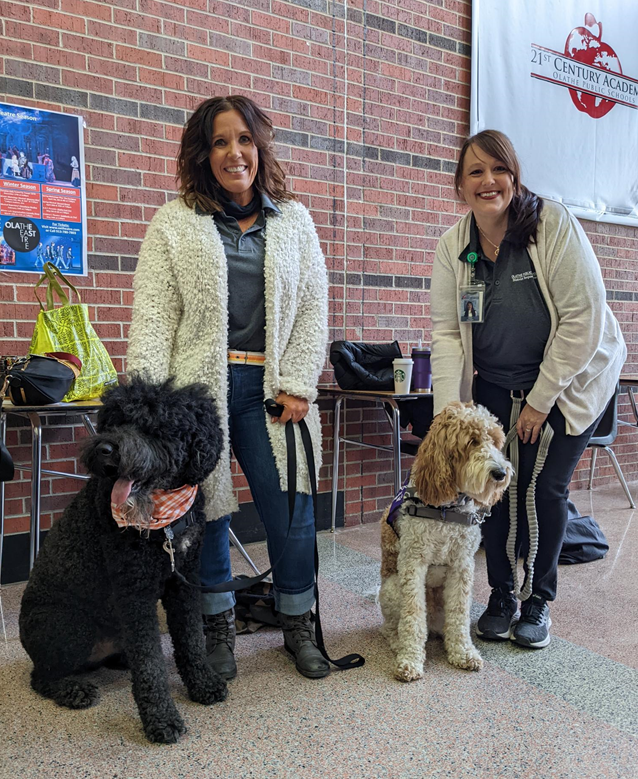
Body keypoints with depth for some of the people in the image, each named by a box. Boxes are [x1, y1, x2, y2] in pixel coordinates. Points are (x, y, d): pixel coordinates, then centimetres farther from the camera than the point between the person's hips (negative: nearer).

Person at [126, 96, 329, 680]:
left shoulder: (294, 220, 14)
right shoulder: (174, 224, 6)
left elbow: (314, 307, 9)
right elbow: (154, 316, -2)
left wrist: (297, 383, -3)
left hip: (271, 387, 2)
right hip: (200, 385, -1)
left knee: (291, 508, -1)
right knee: (203, 506, 5)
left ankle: (299, 623, 22)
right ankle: (218, 626, 27)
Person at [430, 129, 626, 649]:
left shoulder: (554, 225, -17)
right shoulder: (453, 246, -5)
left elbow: (584, 318, -18)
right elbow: (446, 331, -7)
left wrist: (540, 400, -15)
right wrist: (448, 409, -17)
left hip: (568, 381, -3)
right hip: (495, 386, 3)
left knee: (545, 488, -5)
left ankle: (540, 601, 17)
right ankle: (501, 596, 19)